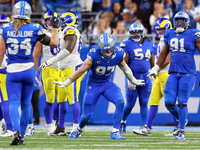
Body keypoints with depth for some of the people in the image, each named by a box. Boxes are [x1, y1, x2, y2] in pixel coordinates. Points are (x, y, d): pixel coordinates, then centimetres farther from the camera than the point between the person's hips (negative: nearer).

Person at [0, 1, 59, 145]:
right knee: (26, 104, 13)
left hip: (12, 70, -1)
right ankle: (21, 136, 17)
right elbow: (54, 42, 7)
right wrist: (55, 27, 20)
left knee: (13, 102, -3)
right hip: (28, 70, 1)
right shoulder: (34, 29, -3)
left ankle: (17, 131, -26)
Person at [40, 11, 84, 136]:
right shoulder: (73, 32, 18)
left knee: (73, 99, -10)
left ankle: (76, 128, -10)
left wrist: (51, 61, -23)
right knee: (61, 99, 14)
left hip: (72, 69, -11)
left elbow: (68, 50, -24)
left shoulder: (70, 31, -12)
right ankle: (60, 128, 20)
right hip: (66, 70, 11)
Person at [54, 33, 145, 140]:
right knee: (87, 115, -1)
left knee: (120, 102, -24)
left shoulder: (118, 54, -15)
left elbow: (124, 68, 6)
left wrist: (134, 81, 20)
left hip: (107, 84, 3)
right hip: (93, 85, -3)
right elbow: (81, 71, -15)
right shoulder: (94, 55, -25)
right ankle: (79, 129, 35)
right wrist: (66, 83, -8)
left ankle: (114, 133, -17)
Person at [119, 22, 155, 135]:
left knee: (144, 104, 1)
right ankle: (123, 121, 27)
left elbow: (152, 64, 16)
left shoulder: (149, 45, 10)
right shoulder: (127, 45, -4)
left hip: (146, 79, 3)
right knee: (130, 105, 2)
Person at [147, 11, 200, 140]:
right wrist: (155, 69, 22)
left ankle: (181, 132, 1)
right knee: (169, 102, -4)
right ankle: (181, 119, 25)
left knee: (182, 102, -8)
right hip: (173, 72, 4)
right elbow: (163, 54, 22)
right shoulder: (170, 35, 10)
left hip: (188, 73, -4)